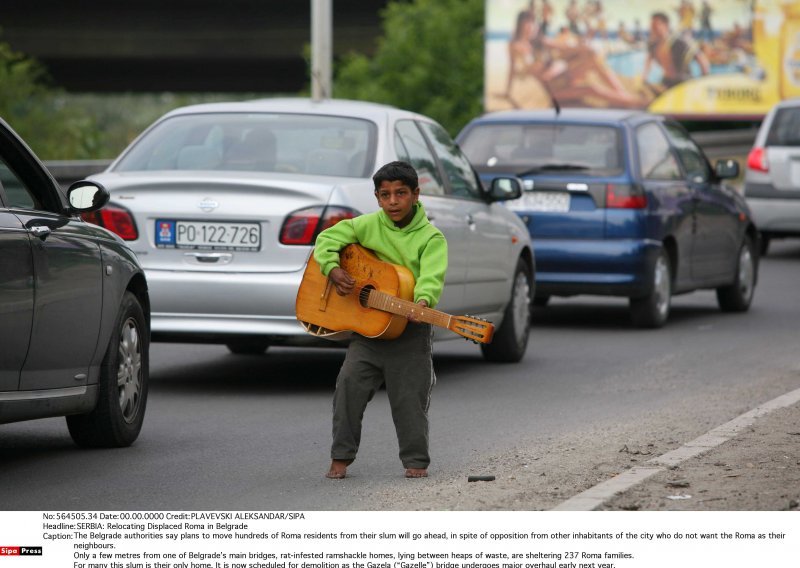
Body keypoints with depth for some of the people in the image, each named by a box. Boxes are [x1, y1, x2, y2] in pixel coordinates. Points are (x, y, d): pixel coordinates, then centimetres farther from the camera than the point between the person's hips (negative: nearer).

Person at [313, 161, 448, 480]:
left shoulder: (430, 237, -5)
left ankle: (415, 461, 16)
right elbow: (328, 239, 6)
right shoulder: (368, 226, 4)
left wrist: (423, 302, -40)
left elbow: (431, 276, -19)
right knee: (349, 383, -9)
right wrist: (333, 269, -14)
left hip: (410, 331, -2)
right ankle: (341, 457, 1)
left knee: (409, 399, 1)